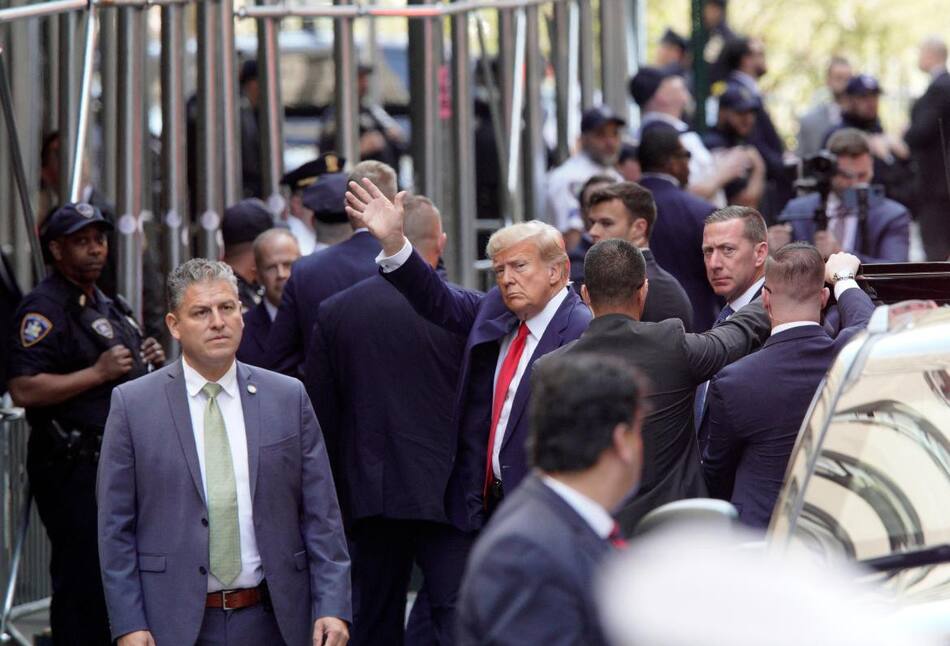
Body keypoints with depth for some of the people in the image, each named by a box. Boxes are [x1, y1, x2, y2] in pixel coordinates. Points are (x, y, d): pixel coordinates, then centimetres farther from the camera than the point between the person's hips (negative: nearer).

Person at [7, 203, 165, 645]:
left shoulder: (106, 307, 19)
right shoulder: (43, 309, -11)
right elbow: (23, 390, -22)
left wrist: (147, 363, 11)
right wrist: (98, 372, -21)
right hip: (73, 470, -10)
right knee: (82, 587, -10)